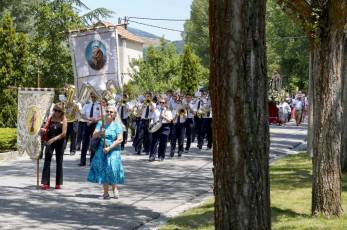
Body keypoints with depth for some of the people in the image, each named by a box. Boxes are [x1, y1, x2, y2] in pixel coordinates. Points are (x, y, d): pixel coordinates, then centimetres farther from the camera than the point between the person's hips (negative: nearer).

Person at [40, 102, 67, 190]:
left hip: (59, 142, -2)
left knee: (59, 162, 6)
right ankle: (45, 183, -2)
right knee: (47, 161, -4)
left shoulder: (63, 120, -5)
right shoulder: (50, 118, 3)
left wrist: (54, 139, -20)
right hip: (49, 141, 2)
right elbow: (46, 128, 3)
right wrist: (43, 129, -21)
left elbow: (63, 133, -12)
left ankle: (58, 183, 15)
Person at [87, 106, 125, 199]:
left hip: (113, 151, -3)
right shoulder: (100, 123, 8)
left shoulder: (117, 125, -1)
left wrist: (109, 148, -16)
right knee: (102, 169, -2)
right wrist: (99, 132, -19)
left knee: (112, 169, -13)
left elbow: (120, 139, -9)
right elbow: (94, 136, 3)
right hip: (102, 150, 3)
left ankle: (114, 189, 7)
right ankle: (105, 192, 5)